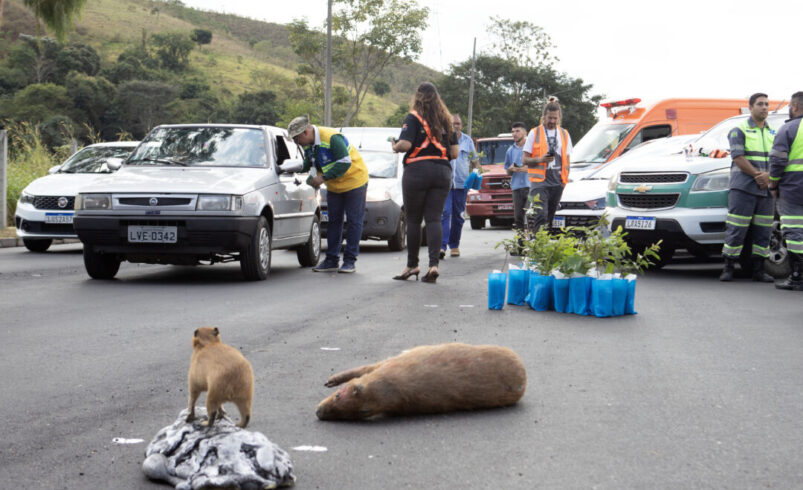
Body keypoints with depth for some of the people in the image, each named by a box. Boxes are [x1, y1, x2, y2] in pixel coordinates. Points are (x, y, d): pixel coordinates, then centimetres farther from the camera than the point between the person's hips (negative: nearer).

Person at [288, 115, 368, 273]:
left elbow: (345, 163, -30)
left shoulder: (332, 138, -28)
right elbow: (307, 164, 14)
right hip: (333, 186, 8)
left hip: (354, 181, -8)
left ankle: (350, 260, 0)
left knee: (354, 221, -4)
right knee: (334, 221, 7)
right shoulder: (308, 145, -2)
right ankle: (332, 260, 10)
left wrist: (322, 178, -32)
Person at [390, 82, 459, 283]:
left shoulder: (414, 117, -3)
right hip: (443, 172, 4)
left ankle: (412, 265, 10)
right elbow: (455, 152, 10)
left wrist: (394, 147, 5)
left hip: (417, 170, -4)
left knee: (413, 220, 4)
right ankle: (434, 264, -11)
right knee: (434, 219, 1)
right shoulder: (446, 120, 12)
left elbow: (405, 144, -15)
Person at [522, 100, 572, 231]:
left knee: (550, 217, 6)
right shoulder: (534, 133, 5)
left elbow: (567, 160, 20)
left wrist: (565, 179, 7)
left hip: (557, 182, 4)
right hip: (539, 181, -4)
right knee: (541, 216, -17)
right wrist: (540, 159, -16)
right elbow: (525, 160, 3)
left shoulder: (564, 135, 16)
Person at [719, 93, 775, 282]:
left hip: (767, 189, 5)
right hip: (743, 187, -5)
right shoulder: (739, 130, 2)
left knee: (764, 231, 4)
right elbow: (738, 157, -9)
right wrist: (757, 176, -15)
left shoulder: (772, 133, 18)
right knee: (736, 230, -7)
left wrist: (769, 176, -7)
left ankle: (759, 270, 10)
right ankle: (728, 268, 0)